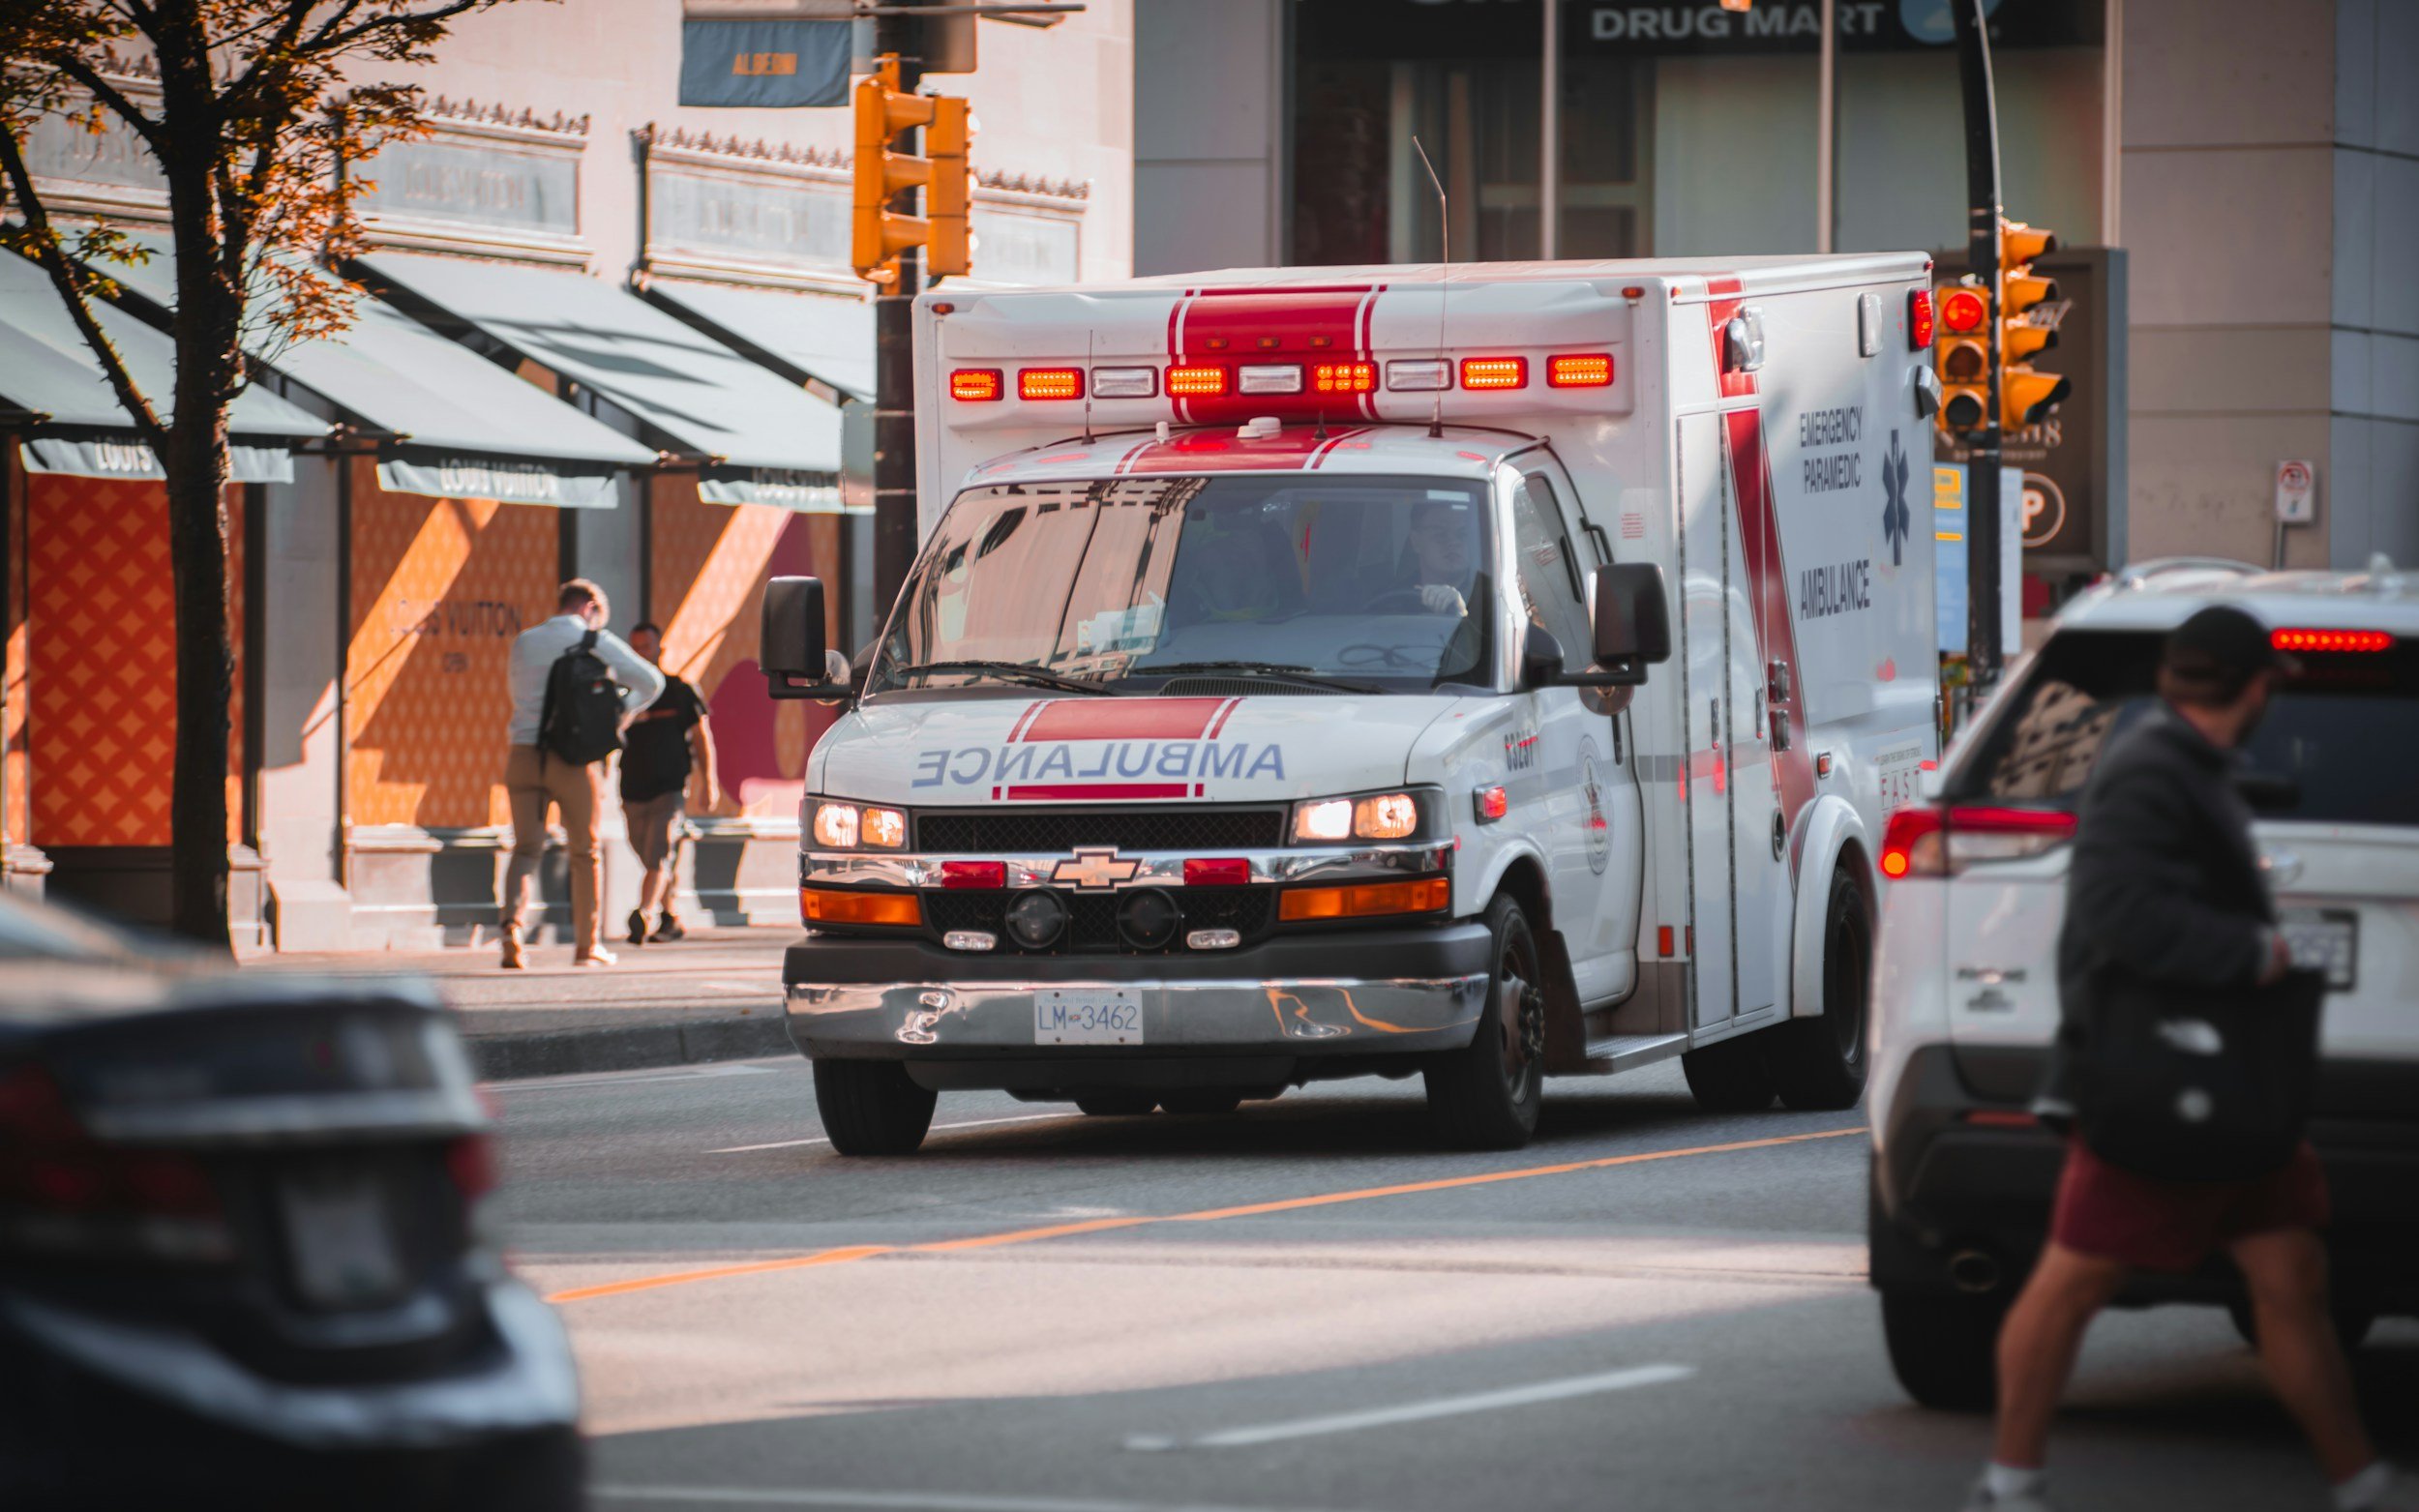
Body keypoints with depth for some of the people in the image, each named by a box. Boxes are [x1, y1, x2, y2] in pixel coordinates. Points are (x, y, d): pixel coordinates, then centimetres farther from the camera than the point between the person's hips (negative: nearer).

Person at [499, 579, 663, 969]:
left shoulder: (524, 642, 12)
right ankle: (586, 945, 16)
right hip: (573, 756, -2)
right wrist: (618, 709, 13)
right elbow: (651, 681, -1)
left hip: (524, 751, 2)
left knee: (526, 848, 6)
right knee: (585, 852, 11)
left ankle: (512, 920, -20)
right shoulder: (596, 642, 1)